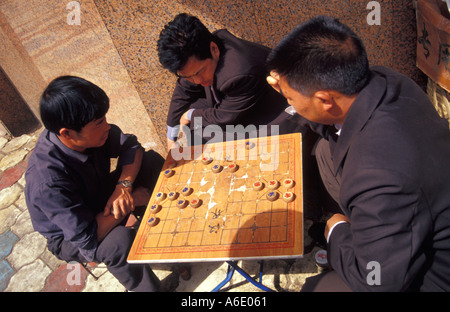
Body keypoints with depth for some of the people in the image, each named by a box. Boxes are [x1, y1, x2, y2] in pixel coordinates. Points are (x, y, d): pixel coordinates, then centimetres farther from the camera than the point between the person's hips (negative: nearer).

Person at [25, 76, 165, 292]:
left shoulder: (90, 132, -22)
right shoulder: (47, 181, -38)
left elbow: (131, 146, -9)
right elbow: (87, 239, -36)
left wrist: (124, 185, -27)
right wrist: (133, 199, -27)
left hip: (102, 197, 7)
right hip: (70, 237, -6)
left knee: (153, 161, -7)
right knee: (120, 241, -38)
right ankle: (146, 287, -7)